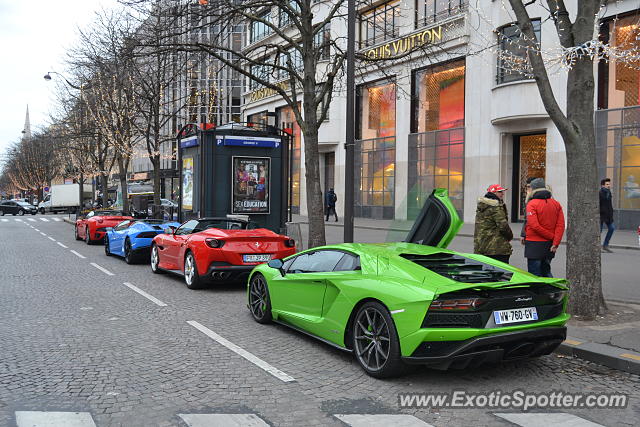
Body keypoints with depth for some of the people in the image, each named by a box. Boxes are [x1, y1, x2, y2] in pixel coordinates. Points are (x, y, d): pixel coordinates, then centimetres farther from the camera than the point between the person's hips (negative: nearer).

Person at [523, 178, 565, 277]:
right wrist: (555, 243, -3)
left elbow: (534, 225, -20)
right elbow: (561, 225, 0)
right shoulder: (556, 204, 7)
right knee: (546, 272, 19)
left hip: (535, 245, -6)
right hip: (549, 246, 6)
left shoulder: (532, 204, -12)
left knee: (534, 274, 0)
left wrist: (551, 236, -10)